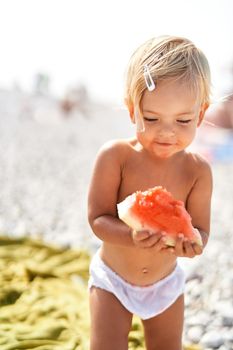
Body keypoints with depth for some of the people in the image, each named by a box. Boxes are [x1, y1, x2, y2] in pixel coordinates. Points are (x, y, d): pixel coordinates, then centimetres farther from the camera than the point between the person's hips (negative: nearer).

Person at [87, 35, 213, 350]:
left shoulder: (197, 170, -16)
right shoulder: (116, 155, -22)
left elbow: (200, 230, -14)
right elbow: (98, 218, -22)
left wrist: (190, 242, -39)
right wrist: (133, 237, -43)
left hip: (166, 284, 3)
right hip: (113, 279, -2)